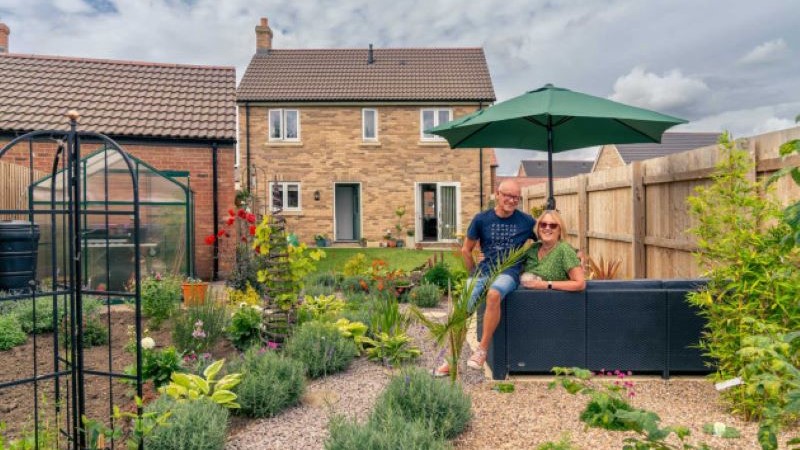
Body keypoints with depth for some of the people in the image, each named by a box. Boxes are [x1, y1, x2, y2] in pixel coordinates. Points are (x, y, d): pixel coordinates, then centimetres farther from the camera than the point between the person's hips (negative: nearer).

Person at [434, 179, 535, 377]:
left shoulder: (526, 221, 3)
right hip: (484, 270, 2)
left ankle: (482, 349, -22)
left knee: (493, 294, -37)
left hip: (509, 272, -2)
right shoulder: (482, 219, 4)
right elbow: (466, 250, 13)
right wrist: (475, 273, 10)